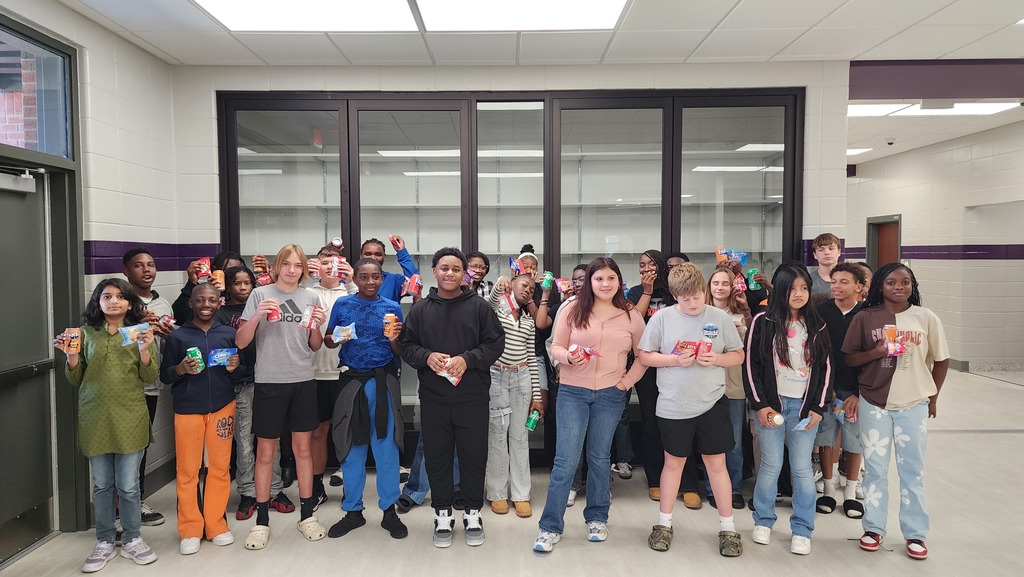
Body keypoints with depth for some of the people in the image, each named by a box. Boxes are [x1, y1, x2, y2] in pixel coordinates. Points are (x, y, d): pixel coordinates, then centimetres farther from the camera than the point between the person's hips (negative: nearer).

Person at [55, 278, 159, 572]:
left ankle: (132, 540, 21)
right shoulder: (86, 333, 5)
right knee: (102, 485, 11)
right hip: (95, 418, 2)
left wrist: (145, 349, -17)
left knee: (128, 486, 4)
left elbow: (150, 377, -2)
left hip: (129, 418, -1)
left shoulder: (140, 332, 2)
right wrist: (71, 355, -8)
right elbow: (76, 379, 9)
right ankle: (104, 543, 25)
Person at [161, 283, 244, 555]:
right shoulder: (178, 336, 0)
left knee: (220, 468, 7)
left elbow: (242, 373, 9)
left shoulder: (229, 334, 4)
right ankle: (190, 530, 17)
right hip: (187, 409, -1)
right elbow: (164, 375, 4)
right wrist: (181, 369, -16)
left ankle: (216, 524, 22)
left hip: (222, 407, 1)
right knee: (186, 471, 4)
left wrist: (235, 368, -13)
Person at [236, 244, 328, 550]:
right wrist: (257, 316, -22)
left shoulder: (310, 297, 6)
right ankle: (262, 520, 18)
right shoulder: (260, 295, -3)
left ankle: (307, 514, 22)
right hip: (269, 382, -2)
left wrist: (318, 325, -9)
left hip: (303, 381, 2)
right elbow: (241, 342, -6)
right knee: (265, 450, 6)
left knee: (303, 447, 10)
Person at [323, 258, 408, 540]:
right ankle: (353, 511, 23)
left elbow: (399, 352, 4)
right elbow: (327, 340, 8)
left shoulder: (392, 308, 3)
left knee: (386, 445, 3)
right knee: (351, 446, 9)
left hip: (383, 380, -1)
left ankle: (389, 510, 16)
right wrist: (336, 340, -13)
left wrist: (394, 340, -17)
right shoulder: (342, 305, 4)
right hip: (350, 379, 1)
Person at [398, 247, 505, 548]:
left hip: (472, 398, -1)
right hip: (433, 398, 2)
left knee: (473, 456, 8)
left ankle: (473, 514, 26)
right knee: (437, 457, 10)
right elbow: (406, 345, 6)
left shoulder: (479, 306, 0)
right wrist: (427, 356, -13)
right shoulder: (420, 310, 6)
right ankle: (443, 515, 27)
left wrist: (467, 359, -15)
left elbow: (495, 342, -2)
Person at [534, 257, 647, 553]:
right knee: (566, 460, -4)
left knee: (600, 458, 14)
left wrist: (628, 380, -1)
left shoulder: (631, 314, 2)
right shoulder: (573, 309, -3)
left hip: (610, 395, 2)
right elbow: (556, 346, 0)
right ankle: (550, 527, 6)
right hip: (572, 392, -1)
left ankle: (597, 519, 31)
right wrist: (569, 357, -20)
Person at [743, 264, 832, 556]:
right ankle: (763, 521, 24)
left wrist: (819, 407, 1)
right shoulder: (763, 322, -3)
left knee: (802, 468, 5)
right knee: (771, 465, 5)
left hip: (805, 406, 2)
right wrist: (759, 404, -7)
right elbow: (751, 365, -3)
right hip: (770, 404, -2)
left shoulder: (816, 326, 6)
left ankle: (802, 530, 18)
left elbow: (825, 368, 8)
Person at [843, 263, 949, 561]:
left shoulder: (926, 317, -2)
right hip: (874, 404, 0)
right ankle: (874, 528, 21)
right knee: (875, 468, 9)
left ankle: (916, 534, 19)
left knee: (912, 470, 8)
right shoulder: (865, 318, -2)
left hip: (913, 404, 0)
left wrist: (932, 397, 7)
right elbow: (849, 358, 1)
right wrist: (875, 352, -18)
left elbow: (941, 360, 6)